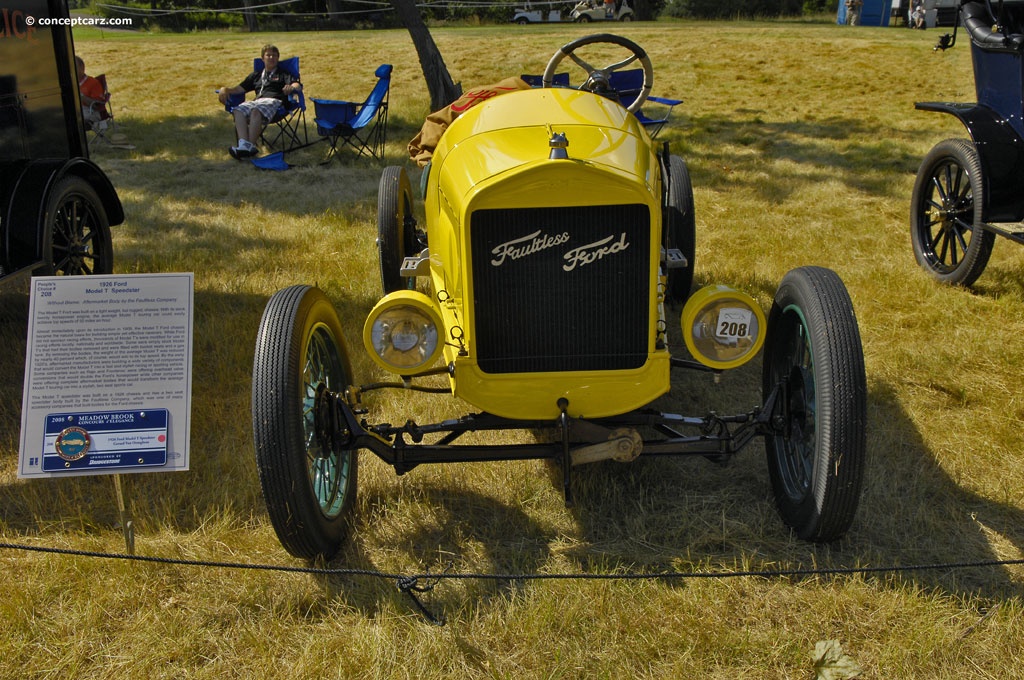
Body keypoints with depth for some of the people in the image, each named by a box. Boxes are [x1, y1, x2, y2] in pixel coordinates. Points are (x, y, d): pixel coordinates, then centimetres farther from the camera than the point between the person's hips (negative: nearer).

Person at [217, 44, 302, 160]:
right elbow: (240, 88, 29)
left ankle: (251, 145, -47)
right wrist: (226, 90, 8)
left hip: (274, 100, -4)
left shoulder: (283, 74, 26)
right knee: (239, 110, -31)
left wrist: (291, 87, -19)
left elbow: (297, 85, 7)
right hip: (257, 101, 4)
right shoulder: (255, 75, 36)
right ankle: (244, 144, -48)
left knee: (256, 111, -39)